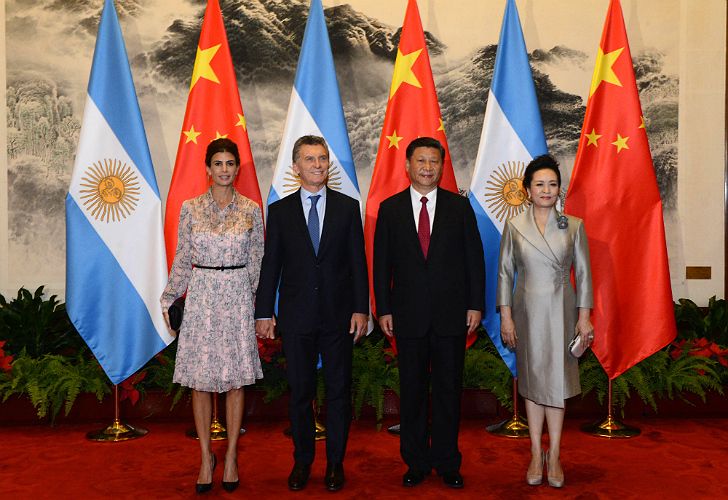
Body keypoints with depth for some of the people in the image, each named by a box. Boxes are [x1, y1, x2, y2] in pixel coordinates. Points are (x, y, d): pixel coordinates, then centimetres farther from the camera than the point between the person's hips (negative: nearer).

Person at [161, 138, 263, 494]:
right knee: (200, 379, 4)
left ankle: (231, 456, 19)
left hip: (238, 298, 0)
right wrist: (168, 299, 4)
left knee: (235, 378, 5)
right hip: (201, 297, 0)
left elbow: (257, 261, 6)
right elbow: (182, 259, 6)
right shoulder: (191, 208, 2)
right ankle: (206, 457, 19)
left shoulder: (251, 210, 2)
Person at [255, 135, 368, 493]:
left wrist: (360, 309, -5)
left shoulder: (348, 207, 3)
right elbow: (270, 264, 3)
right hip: (296, 315, 0)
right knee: (299, 392, 10)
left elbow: (357, 262, 1)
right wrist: (264, 312, -1)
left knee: (339, 390, 8)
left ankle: (336, 462, 22)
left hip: (338, 314, 0)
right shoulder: (280, 210, 4)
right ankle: (302, 460, 26)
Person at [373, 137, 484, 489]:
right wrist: (383, 309, -2)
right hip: (408, 315, 0)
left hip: (452, 314, 0)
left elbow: (474, 258, 4)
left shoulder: (459, 206, 4)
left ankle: (447, 463, 21)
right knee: (412, 391, 8)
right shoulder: (390, 208, 4)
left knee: (449, 390, 8)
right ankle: (416, 462, 22)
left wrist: (475, 304, -2)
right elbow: (382, 263, 3)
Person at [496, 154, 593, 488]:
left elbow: (583, 273, 2)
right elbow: (505, 273, 2)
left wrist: (584, 317, -2)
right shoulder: (514, 226, 0)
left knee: (557, 382, 3)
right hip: (527, 311, 1)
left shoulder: (574, 226, 0)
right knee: (532, 381, 8)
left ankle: (554, 456, 15)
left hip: (560, 312, 0)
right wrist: (506, 317, -3)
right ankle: (536, 455, 17)